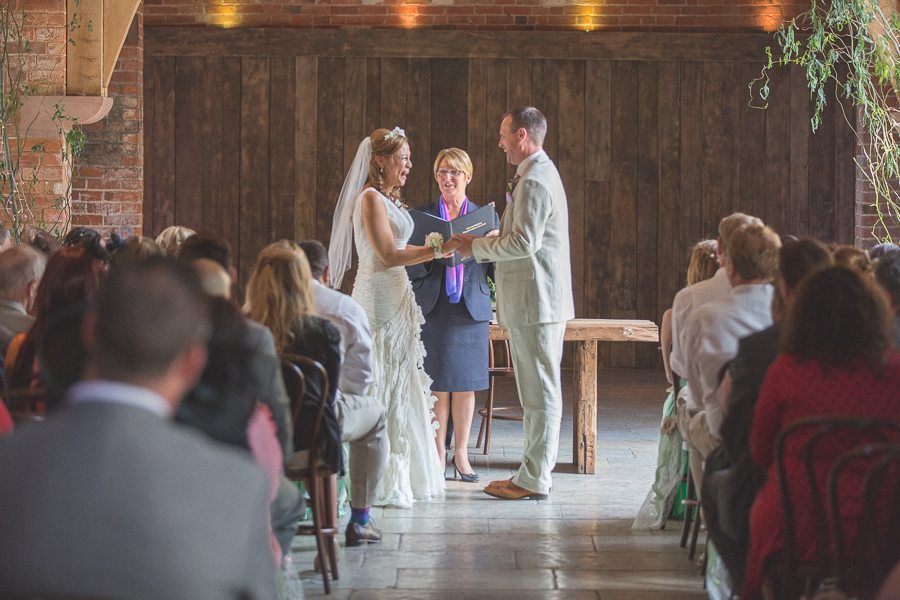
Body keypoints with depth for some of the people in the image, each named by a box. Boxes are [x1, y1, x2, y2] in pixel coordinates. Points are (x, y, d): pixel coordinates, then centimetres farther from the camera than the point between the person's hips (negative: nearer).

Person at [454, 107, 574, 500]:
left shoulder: (534, 180, -16)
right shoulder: (539, 173, 19)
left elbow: (525, 242, -24)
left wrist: (476, 247, -12)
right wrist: (485, 245, 12)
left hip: (535, 303, -11)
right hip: (538, 301, 11)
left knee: (540, 393, -6)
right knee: (539, 392, 13)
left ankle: (534, 480, -2)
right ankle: (535, 474, 19)